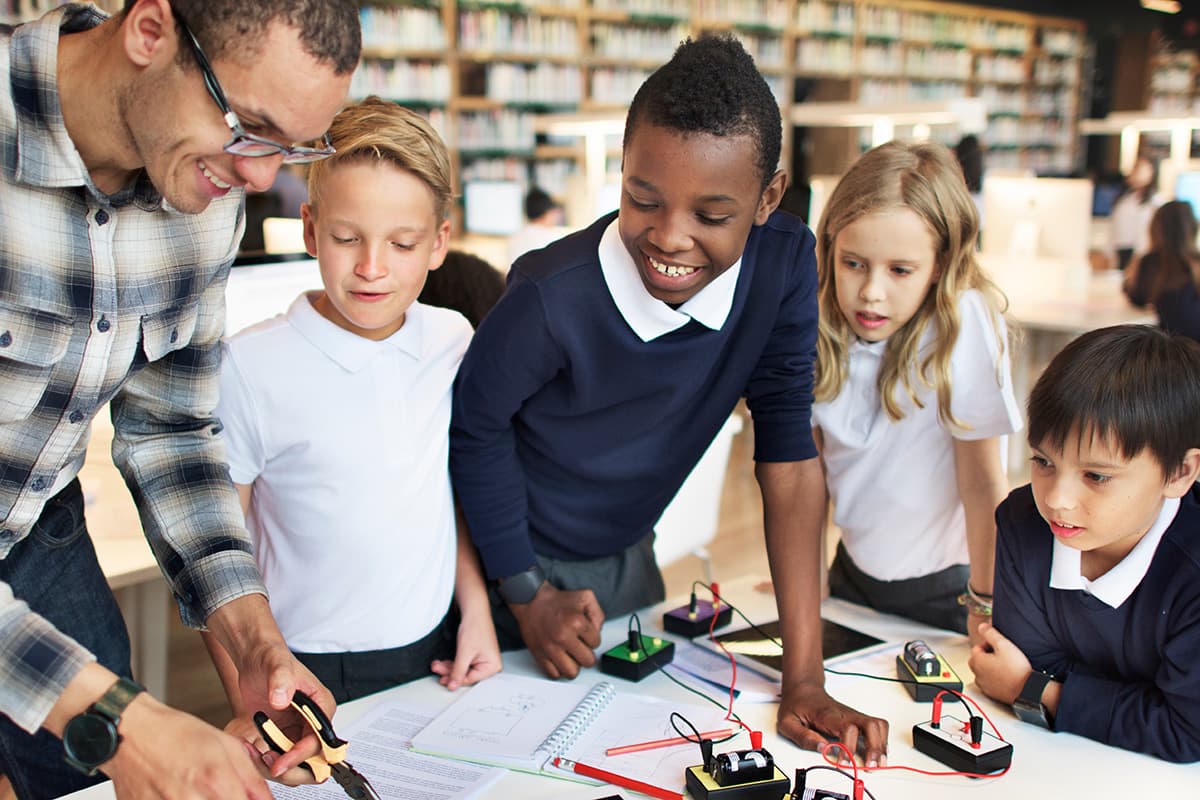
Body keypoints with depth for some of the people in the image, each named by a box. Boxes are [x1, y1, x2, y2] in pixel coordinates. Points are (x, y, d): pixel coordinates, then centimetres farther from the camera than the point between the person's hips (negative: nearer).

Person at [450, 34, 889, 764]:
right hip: (515, 559, -3)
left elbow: (788, 453, -19)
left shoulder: (783, 263, -22)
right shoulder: (553, 298, -33)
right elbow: (477, 428, -16)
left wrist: (805, 681, -20)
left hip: (626, 559, 4)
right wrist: (528, 593, -8)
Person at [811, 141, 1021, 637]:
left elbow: (982, 482, -21)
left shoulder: (962, 322, -25)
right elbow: (811, 463, -2)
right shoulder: (824, 327, -11)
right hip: (853, 572, 4)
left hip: (943, 588, -4)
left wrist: (987, 606, -17)